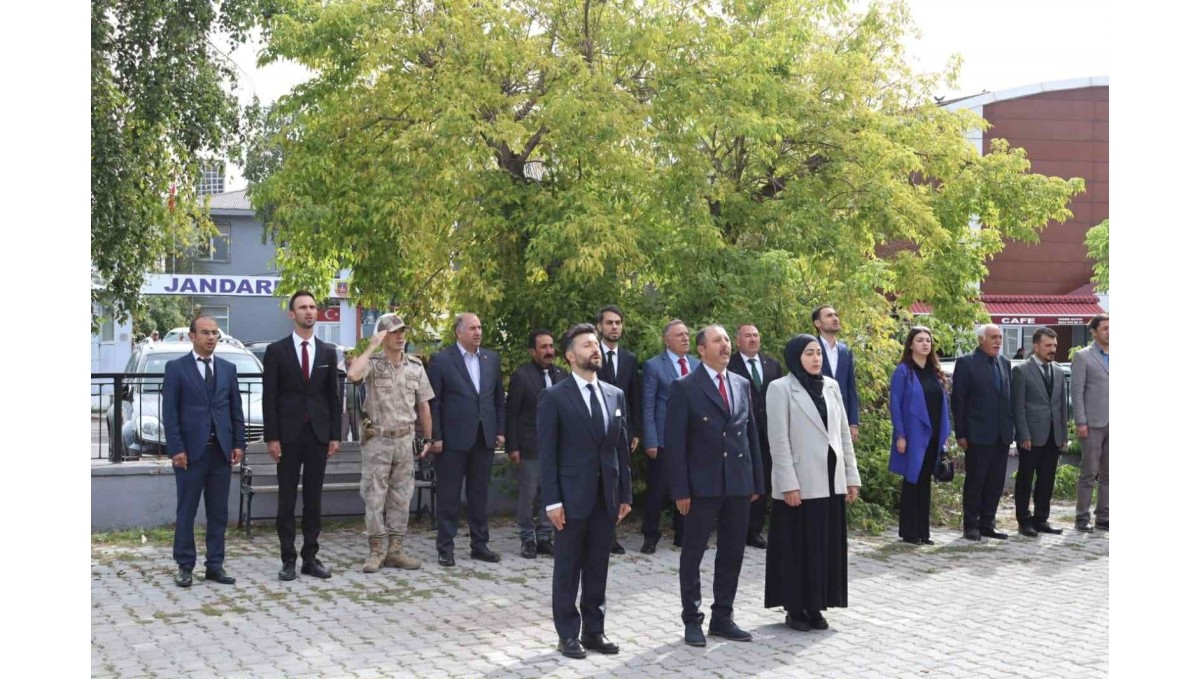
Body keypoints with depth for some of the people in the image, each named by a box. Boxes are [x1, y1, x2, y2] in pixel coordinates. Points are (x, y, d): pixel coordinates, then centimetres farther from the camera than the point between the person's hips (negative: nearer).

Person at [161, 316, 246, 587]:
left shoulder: (228, 369, 12)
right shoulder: (176, 368, 0)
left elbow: (236, 409, 12)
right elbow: (169, 412, -4)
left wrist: (239, 443, 3)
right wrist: (176, 449, -11)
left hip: (222, 450, 4)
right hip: (191, 450, -4)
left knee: (219, 512, 6)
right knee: (186, 512, 3)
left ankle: (215, 565, 13)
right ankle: (185, 566, 10)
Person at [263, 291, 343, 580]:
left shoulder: (328, 352, 9)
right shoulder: (276, 350, 0)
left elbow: (333, 397, 10)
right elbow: (269, 397, -3)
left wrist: (336, 435, 3)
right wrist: (271, 437, -9)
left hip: (319, 434, 3)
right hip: (288, 435, -3)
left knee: (314, 499, 6)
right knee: (287, 499, 2)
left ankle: (310, 557, 13)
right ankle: (288, 560, 8)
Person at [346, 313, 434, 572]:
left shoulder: (415, 366, 5)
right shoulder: (372, 363, -6)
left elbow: (423, 405, 10)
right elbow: (353, 375, -30)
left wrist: (428, 439, 8)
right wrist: (371, 347, -20)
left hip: (404, 439, 4)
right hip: (377, 440, -4)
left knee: (401, 497, 7)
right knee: (374, 497, 0)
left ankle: (395, 551, 15)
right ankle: (375, 552, 8)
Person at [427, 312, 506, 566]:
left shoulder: (492, 358, 9)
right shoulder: (441, 360, -5)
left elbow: (499, 398, 14)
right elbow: (433, 401, -6)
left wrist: (500, 431, 7)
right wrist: (436, 437, -10)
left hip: (484, 438, 4)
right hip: (453, 439, -4)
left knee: (480, 494, 11)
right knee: (448, 495, 2)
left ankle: (479, 544, 20)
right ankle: (445, 548, 9)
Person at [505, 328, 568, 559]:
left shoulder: (561, 375, 8)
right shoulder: (520, 376, -5)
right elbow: (511, 414, -5)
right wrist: (512, 447, -9)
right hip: (530, 447, -4)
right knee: (527, 496, 3)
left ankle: (544, 537, 17)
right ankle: (528, 539, 14)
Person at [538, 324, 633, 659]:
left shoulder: (615, 395, 9)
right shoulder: (554, 397, -6)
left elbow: (622, 448, 10)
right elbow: (547, 453, -8)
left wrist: (625, 494, 7)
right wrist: (552, 500, -12)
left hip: (607, 496, 4)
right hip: (573, 495, -4)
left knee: (598, 566, 10)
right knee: (568, 567, 5)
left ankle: (594, 630, 20)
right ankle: (568, 634, 14)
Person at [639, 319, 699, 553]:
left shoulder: (697, 365, 10)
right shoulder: (653, 366, -4)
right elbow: (648, 408, -6)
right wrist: (651, 442, -11)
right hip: (664, 439, -4)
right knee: (657, 490, 1)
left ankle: (682, 534, 23)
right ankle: (650, 536, 13)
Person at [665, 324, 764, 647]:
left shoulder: (742, 384, 11)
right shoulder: (685, 388, -5)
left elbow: (752, 434, 14)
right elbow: (674, 442, -8)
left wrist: (757, 481, 10)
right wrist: (680, 490, -13)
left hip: (739, 484, 5)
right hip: (703, 485, -5)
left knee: (732, 554, 11)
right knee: (693, 554, 5)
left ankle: (722, 618, 22)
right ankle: (692, 621, 15)